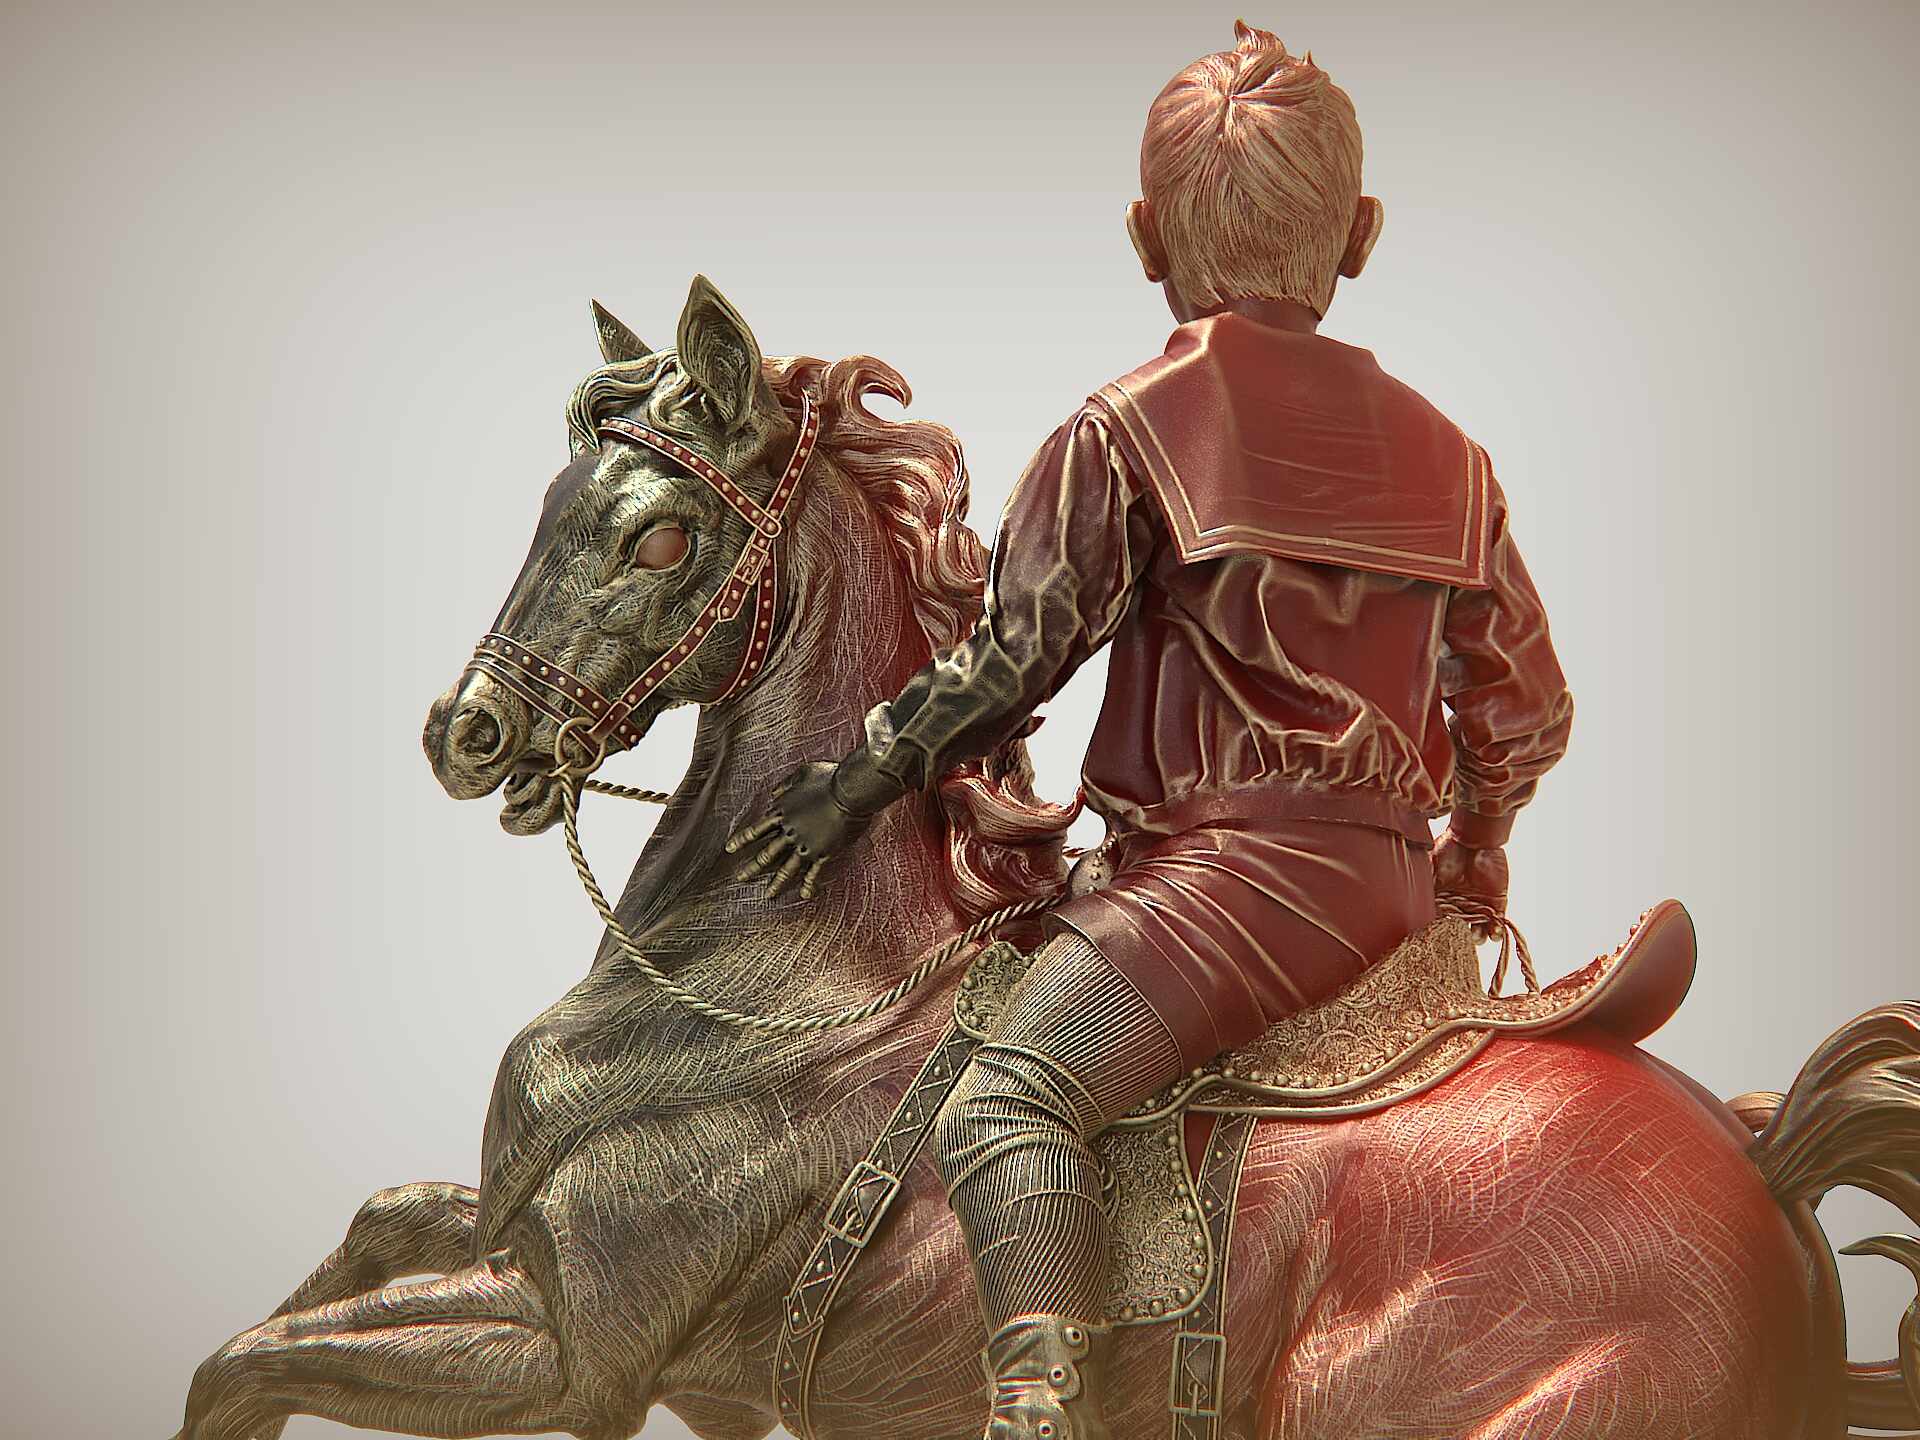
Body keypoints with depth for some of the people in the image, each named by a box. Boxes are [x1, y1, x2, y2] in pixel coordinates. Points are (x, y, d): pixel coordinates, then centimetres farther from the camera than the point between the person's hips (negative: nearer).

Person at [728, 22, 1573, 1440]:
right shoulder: (1447, 454, 14)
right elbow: (1530, 710, 18)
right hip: (1395, 876, 7)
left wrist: (857, 781, 8)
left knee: (1009, 1099, -18)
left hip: (1230, 863, -7)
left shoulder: (1128, 431, -3)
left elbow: (1011, 660, -5)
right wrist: (1472, 859, 35)